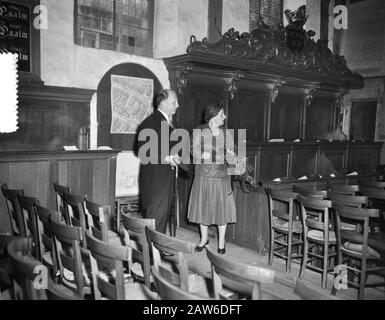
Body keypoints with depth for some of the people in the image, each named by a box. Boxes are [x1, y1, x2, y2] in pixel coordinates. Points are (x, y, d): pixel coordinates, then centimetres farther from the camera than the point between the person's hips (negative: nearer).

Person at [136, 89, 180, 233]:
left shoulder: (169, 121, 16)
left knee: (164, 214, 14)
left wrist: (174, 157, 5)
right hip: (155, 177, -9)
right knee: (156, 215, -6)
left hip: (168, 175, 9)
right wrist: (166, 158, -21)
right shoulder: (150, 122, -12)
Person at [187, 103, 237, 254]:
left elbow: (231, 159, 1)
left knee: (221, 208, 6)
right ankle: (204, 239, 29)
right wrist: (218, 156, -16)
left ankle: (221, 241, 23)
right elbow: (195, 153, -10)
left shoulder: (226, 133, 3)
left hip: (221, 177, 1)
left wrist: (231, 156, -22)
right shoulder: (199, 131, -3)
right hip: (203, 176, -1)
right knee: (203, 208, 9)